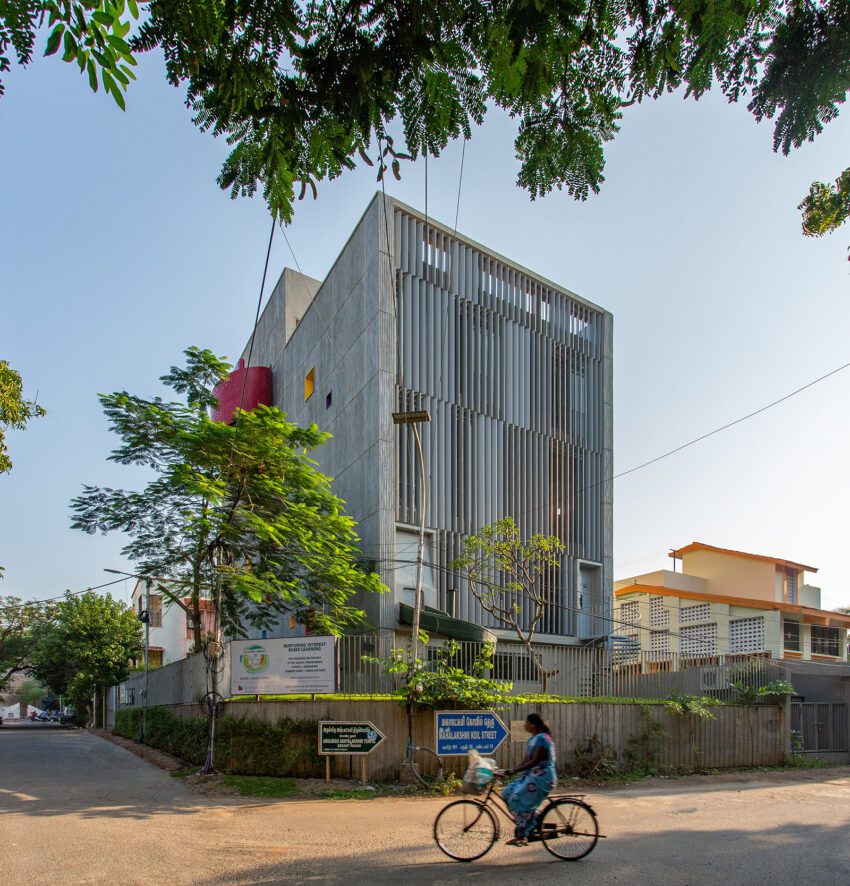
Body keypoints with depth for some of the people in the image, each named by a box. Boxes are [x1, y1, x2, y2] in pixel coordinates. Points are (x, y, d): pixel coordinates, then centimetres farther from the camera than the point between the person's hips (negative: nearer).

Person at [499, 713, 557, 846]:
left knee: (518, 800, -18)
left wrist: (513, 771, -28)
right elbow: (526, 761, 15)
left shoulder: (542, 738, -16)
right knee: (508, 793, 1)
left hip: (542, 777, -10)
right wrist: (511, 771, 5)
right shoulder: (533, 739, 15)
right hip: (532, 775, 10)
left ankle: (521, 836, -5)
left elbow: (534, 761, -24)